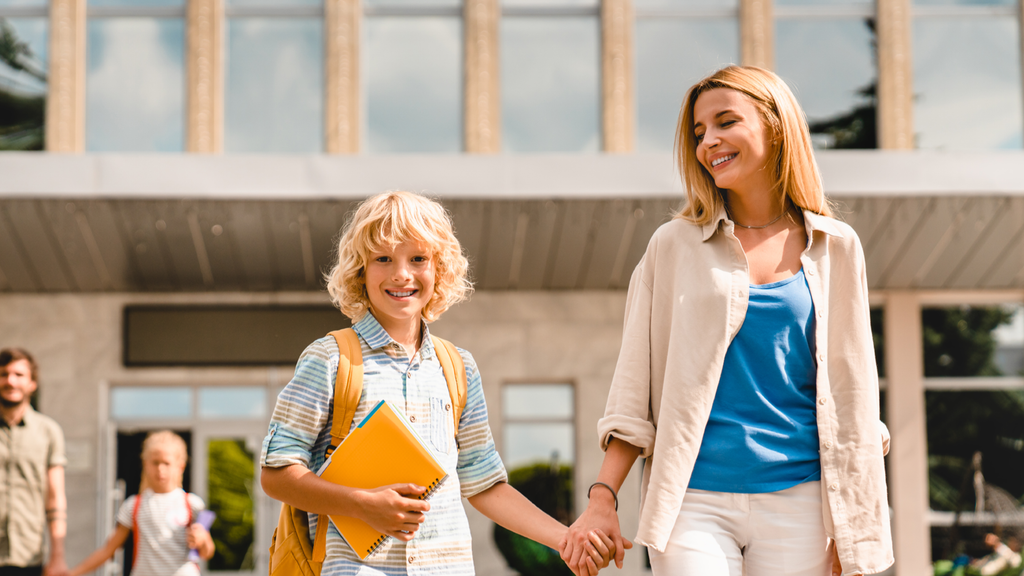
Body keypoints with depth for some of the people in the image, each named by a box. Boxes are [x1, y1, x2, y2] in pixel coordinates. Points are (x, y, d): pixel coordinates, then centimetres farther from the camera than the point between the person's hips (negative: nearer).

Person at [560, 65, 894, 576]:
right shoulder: (676, 246, 5)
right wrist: (602, 498, -4)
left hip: (795, 501, 1)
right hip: (694, 500, -1)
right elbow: (634, 387, 5)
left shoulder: (834, 249, 7)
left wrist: (853, 531, 5)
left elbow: (851, 396, 8)